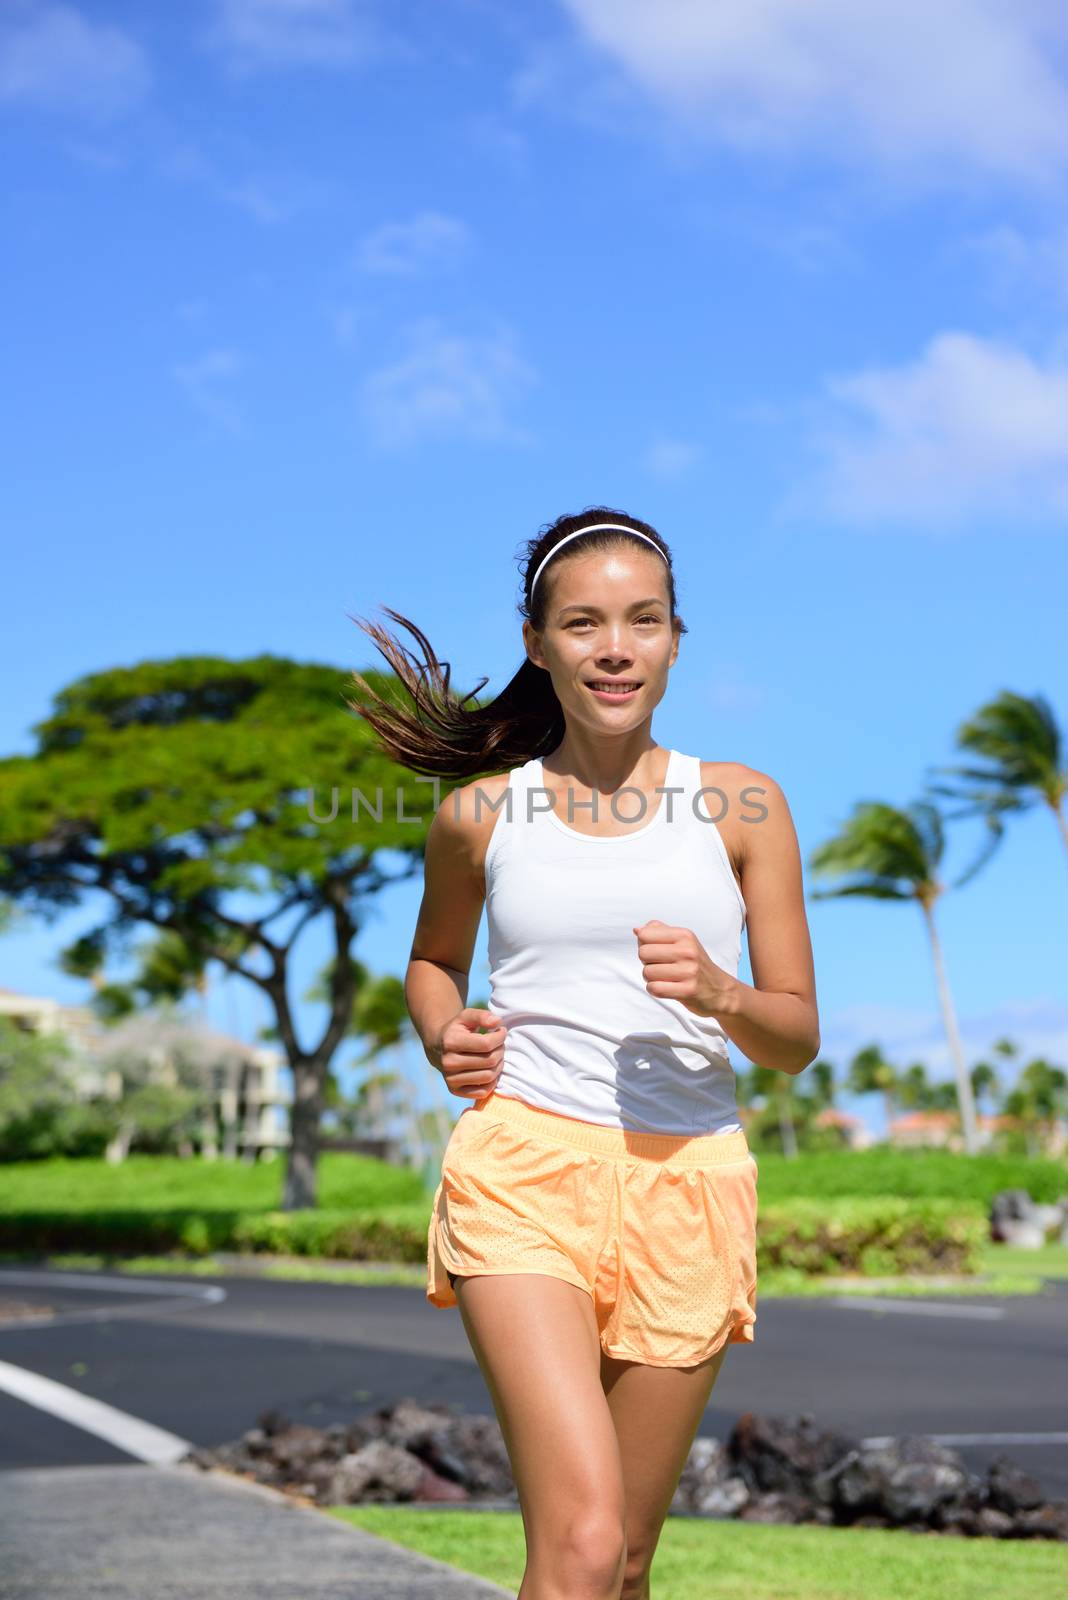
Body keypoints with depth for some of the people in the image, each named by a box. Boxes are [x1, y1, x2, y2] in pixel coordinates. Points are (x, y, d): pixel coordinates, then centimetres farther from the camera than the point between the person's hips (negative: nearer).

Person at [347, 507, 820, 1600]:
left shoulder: (742, 806, 7)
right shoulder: (479, 812, 7)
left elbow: (797, 1039, 9)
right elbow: (432, 957, 26)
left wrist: (718, 995, -13)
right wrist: (444, 1037, 4)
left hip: (685, 1184, 2)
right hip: (524, 1168, -2)